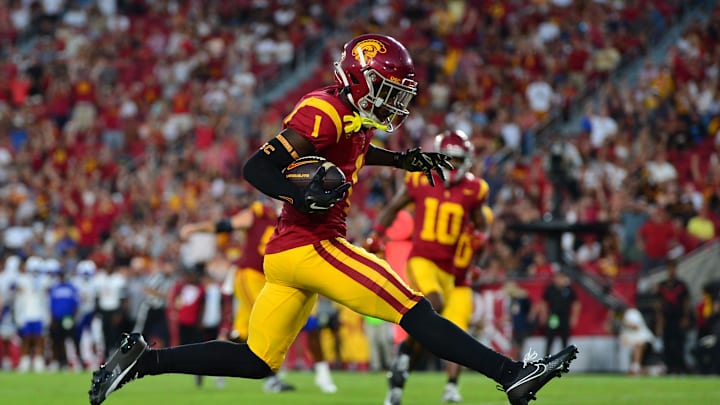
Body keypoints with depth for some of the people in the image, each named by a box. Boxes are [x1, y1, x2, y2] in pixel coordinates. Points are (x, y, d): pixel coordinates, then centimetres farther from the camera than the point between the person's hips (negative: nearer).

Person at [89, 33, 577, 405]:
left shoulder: (353, 116, 14)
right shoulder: (326, 111, -14)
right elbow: (257, 168, -17)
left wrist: (404, 159, 29)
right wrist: (302, 196, -33)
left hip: (285, 254, 10)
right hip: (311, 247, -10)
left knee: (255, 362, 12)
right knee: (415, 311, -11)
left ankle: (142, 359, 11)